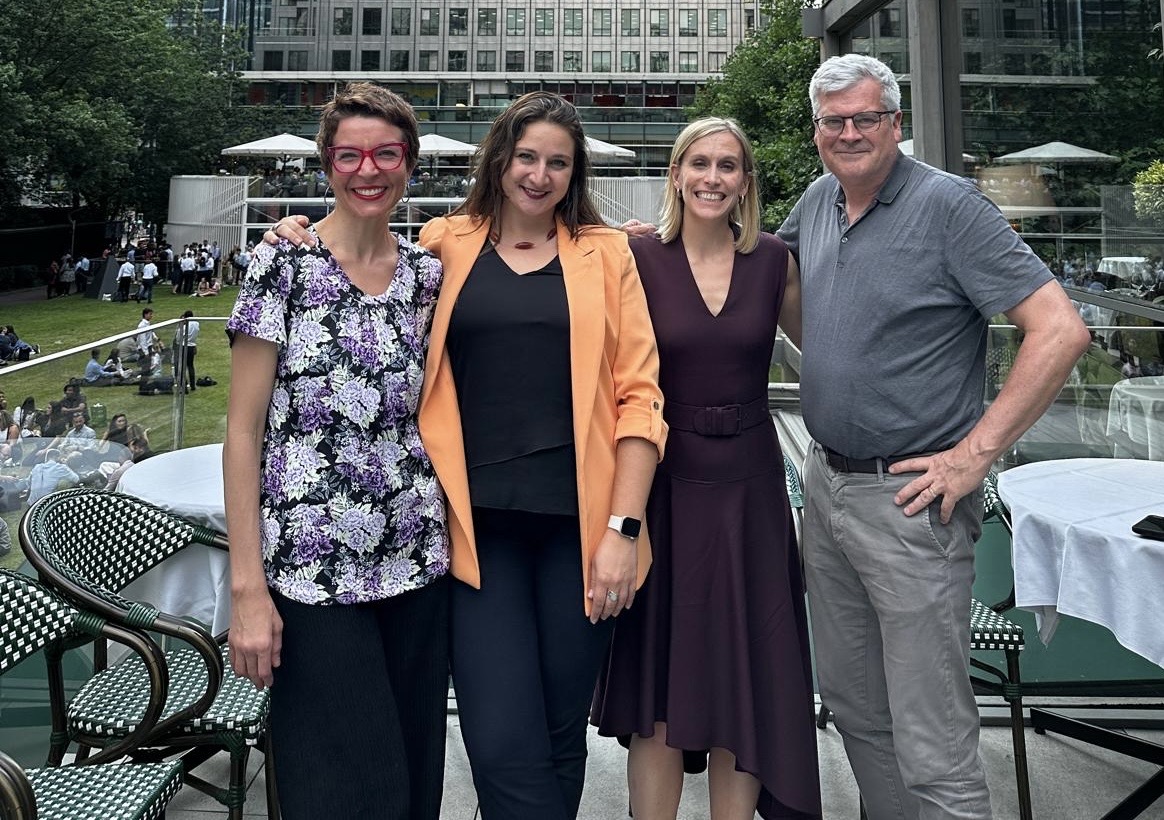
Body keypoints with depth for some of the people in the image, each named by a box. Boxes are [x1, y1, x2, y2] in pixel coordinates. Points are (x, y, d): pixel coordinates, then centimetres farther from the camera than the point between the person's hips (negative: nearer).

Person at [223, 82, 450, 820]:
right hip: (312, 569, -4)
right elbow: (243, 428, -8)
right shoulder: (284, 266, -7)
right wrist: (248, 585, -11)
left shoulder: (427, 272, 5)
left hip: (418, 562, 4)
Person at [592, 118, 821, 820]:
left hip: (749, 483, 2)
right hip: (664, 483, -2)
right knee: (657, 684, 6)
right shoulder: (639, 258, -3)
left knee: (747, 679, 10)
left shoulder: (773, 260, 4)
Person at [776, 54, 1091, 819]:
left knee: (932, 743, 0)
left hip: (910, 500, -7)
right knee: (850, 700, 20)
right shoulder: (818, 202, 9)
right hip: (826, 483, 7)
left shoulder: (949, 203, -11)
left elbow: (1061, 330, -16)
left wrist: (975, 454, -18)